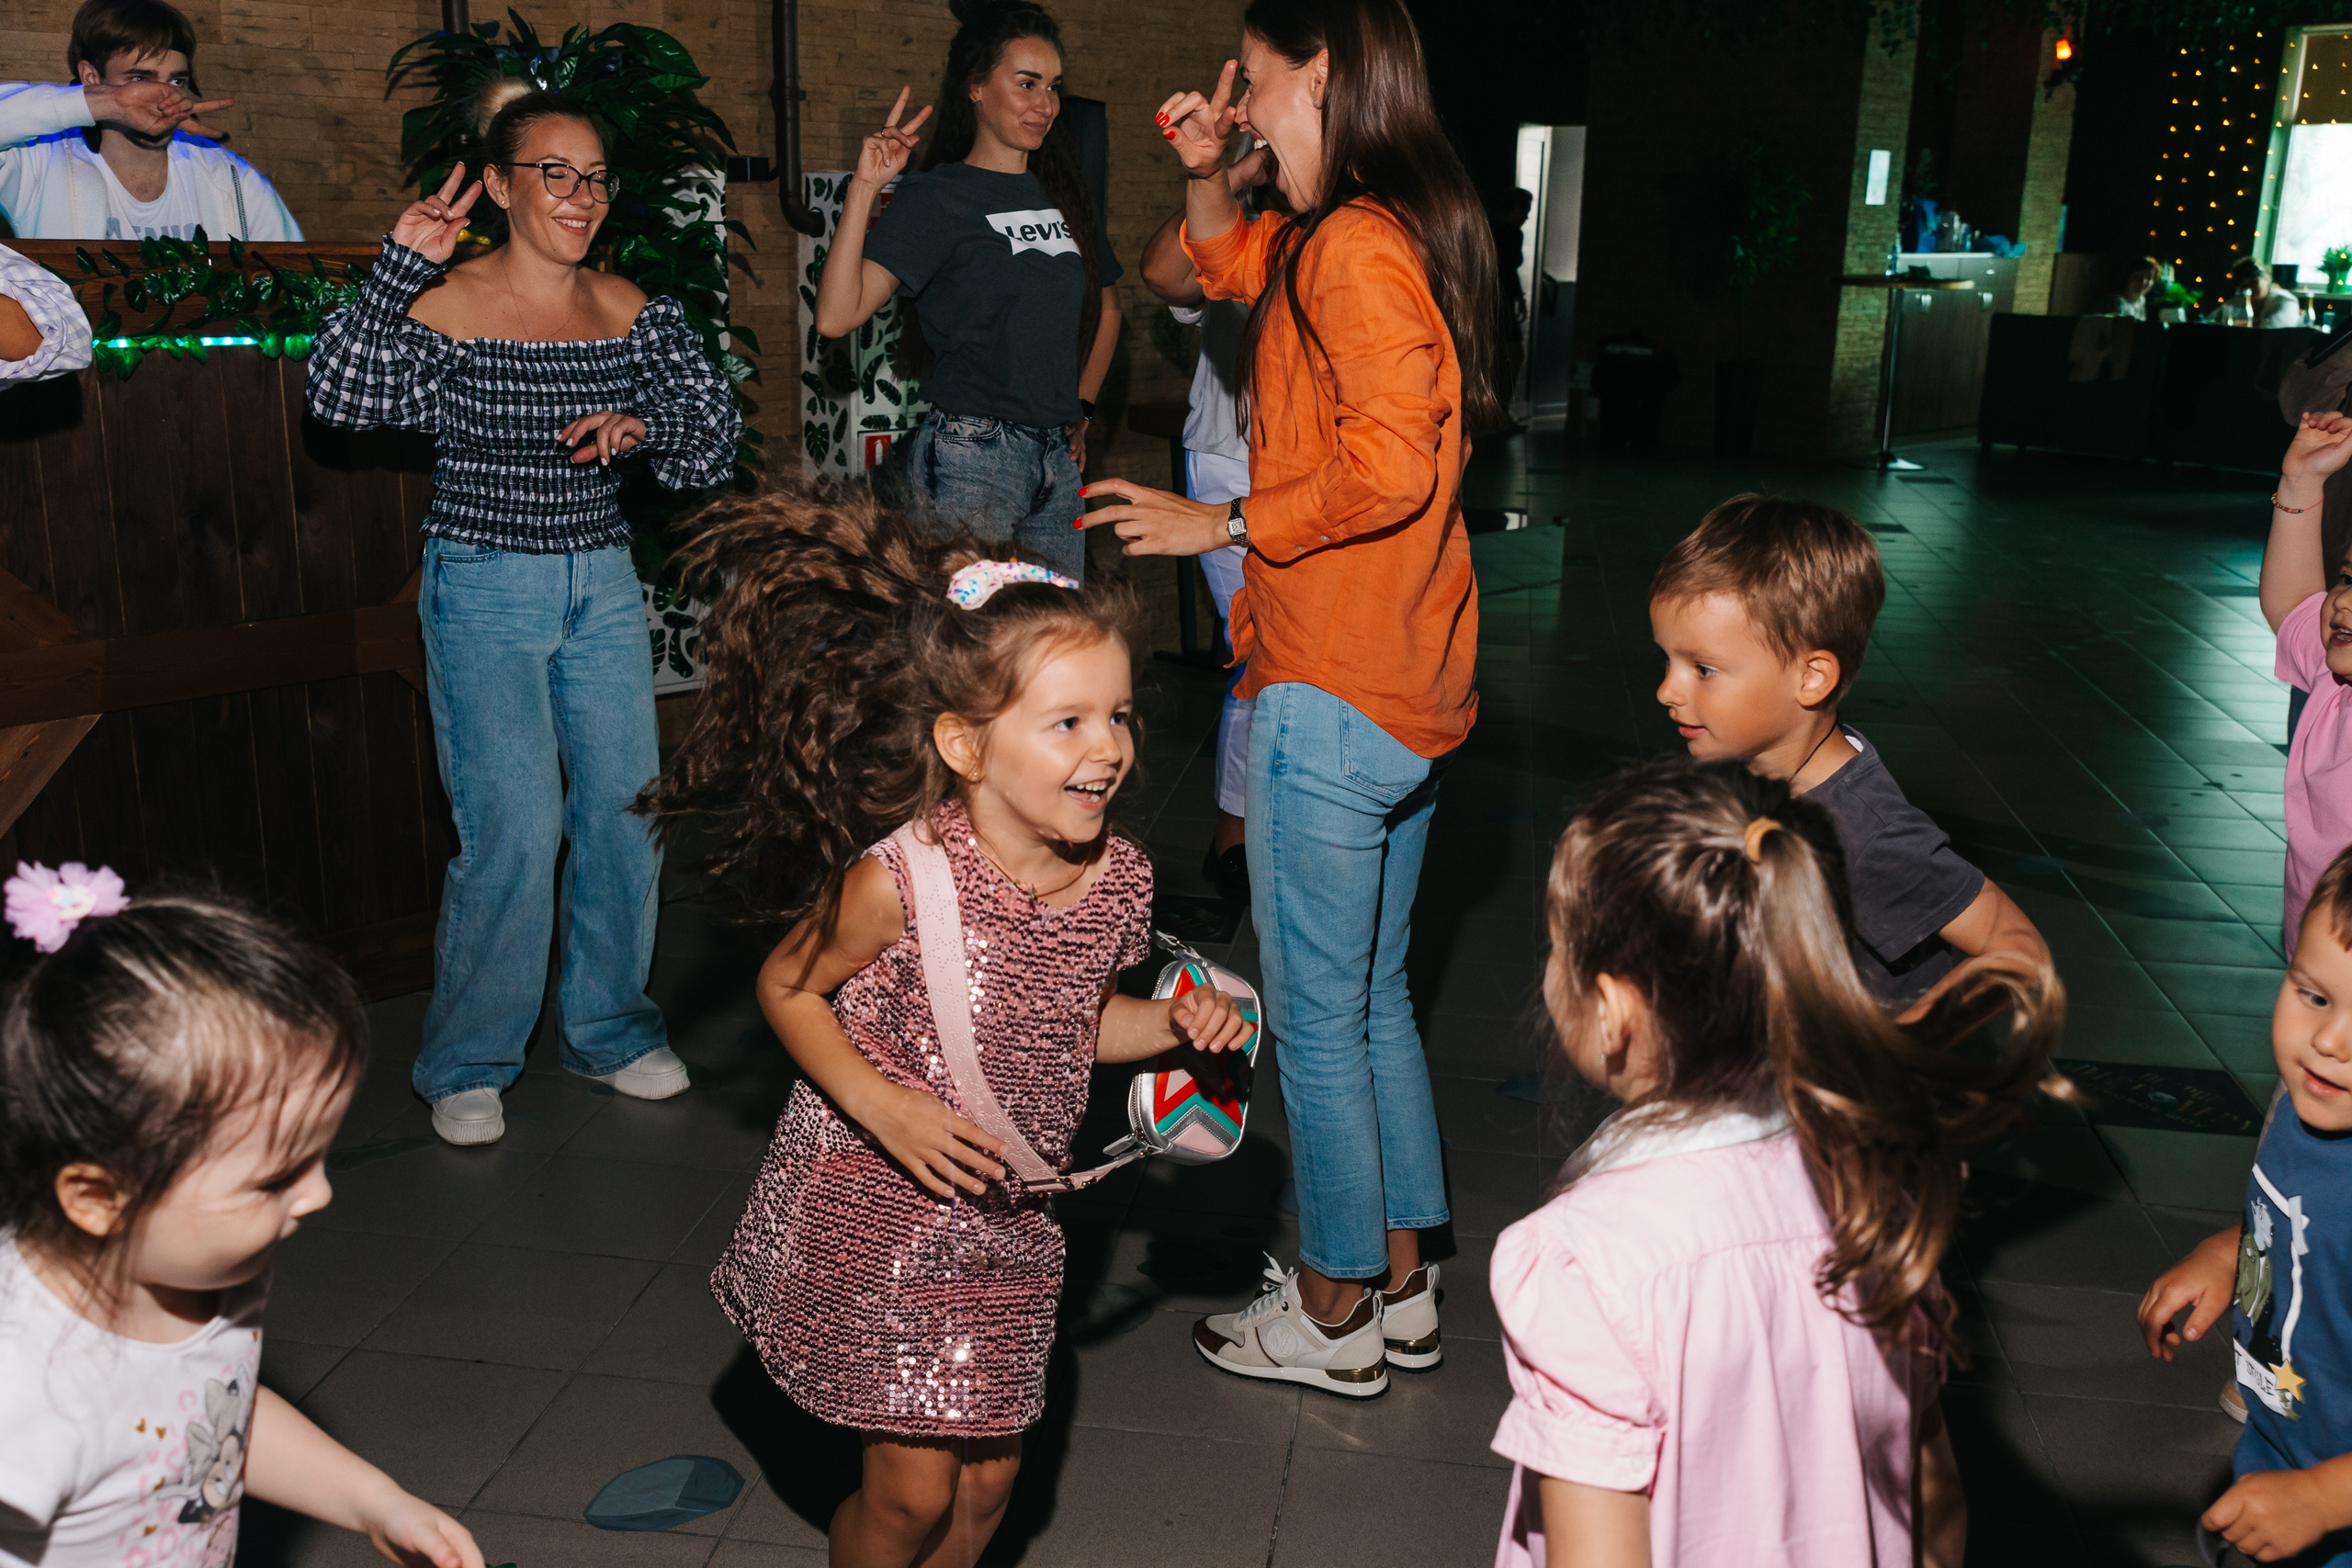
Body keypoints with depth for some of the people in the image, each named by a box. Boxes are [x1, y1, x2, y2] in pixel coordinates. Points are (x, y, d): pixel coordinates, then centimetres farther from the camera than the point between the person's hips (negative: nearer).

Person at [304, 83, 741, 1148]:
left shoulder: (628, 310, 4)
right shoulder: (444, 303, -8)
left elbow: (717, 429, 5)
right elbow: (341, 398, -22)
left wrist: (643, 429, -15)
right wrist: (399, 267, -30)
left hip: (602, 583, 5)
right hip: (484, 590, -5)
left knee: (627, 809, 6)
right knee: (514, 830, -9)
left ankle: (607, 1028, 26)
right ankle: (468, 1064, 10)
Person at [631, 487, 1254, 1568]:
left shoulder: (1116, 880, -8)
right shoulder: (900, 878, -25)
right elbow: (787, 986, -10)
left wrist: (1176, 1023, -8)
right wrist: (881, 1106, -21)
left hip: (1007, 1228, 5)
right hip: (873, 1216, -5)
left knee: (987, 1480, 17)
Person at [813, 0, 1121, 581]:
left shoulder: (1063, 193, 14)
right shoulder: (937, 197, -5)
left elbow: (1105, 308, 31)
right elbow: (835, 316, -16)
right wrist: (863, 189, -20)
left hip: (1056, 462, 7)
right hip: (968, 461, -6)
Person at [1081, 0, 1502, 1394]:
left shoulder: (1356, 247, -16)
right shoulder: (1401, 232, 14)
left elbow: (1388, 463, -27)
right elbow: (1234, 263, 31)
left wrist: (1220, 523, -16)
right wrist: (1206, 173, 14)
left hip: (1335, 699, -10)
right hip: (1413, 695, 10)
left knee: (1315, 1015, 4)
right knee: (1377, 996, 19)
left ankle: (1334, 1318, 20)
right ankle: (1403, 1285, 32)